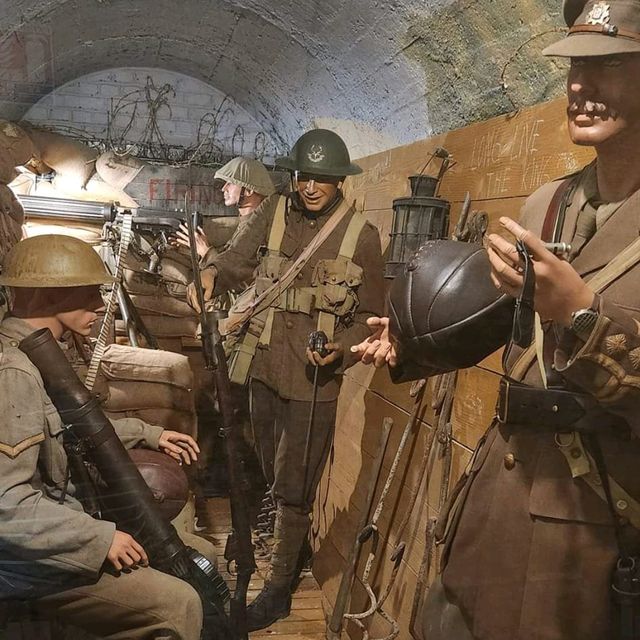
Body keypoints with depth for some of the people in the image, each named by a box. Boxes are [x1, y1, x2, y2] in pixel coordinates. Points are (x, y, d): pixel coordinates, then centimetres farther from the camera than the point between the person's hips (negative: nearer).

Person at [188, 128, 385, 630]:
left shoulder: (362, 236, -3)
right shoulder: (271, 219, 6)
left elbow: (370, 316, -1)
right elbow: (234, 261, 2)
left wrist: (342, 350, -18)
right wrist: (210, 275, -21)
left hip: (315, 377, -4)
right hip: (263, 366, 4)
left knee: (293, 485, 2)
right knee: (271, 473, 19)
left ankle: (279, 588, 19)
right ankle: (292, 545, 45)